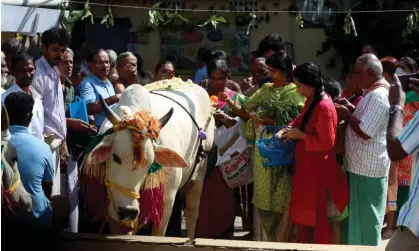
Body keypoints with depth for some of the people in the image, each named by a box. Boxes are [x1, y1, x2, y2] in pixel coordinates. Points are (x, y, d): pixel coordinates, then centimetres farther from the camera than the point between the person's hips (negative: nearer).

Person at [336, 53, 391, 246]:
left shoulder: (378, 96, -21)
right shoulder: (374, 92, 11)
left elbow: (365, 132, -26)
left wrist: (347, 115, -12)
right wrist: (352, 109, 7)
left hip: (367, 168, -10)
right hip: (364, 165, 10)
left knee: (365, 218, -1)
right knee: (363, 217, 18)